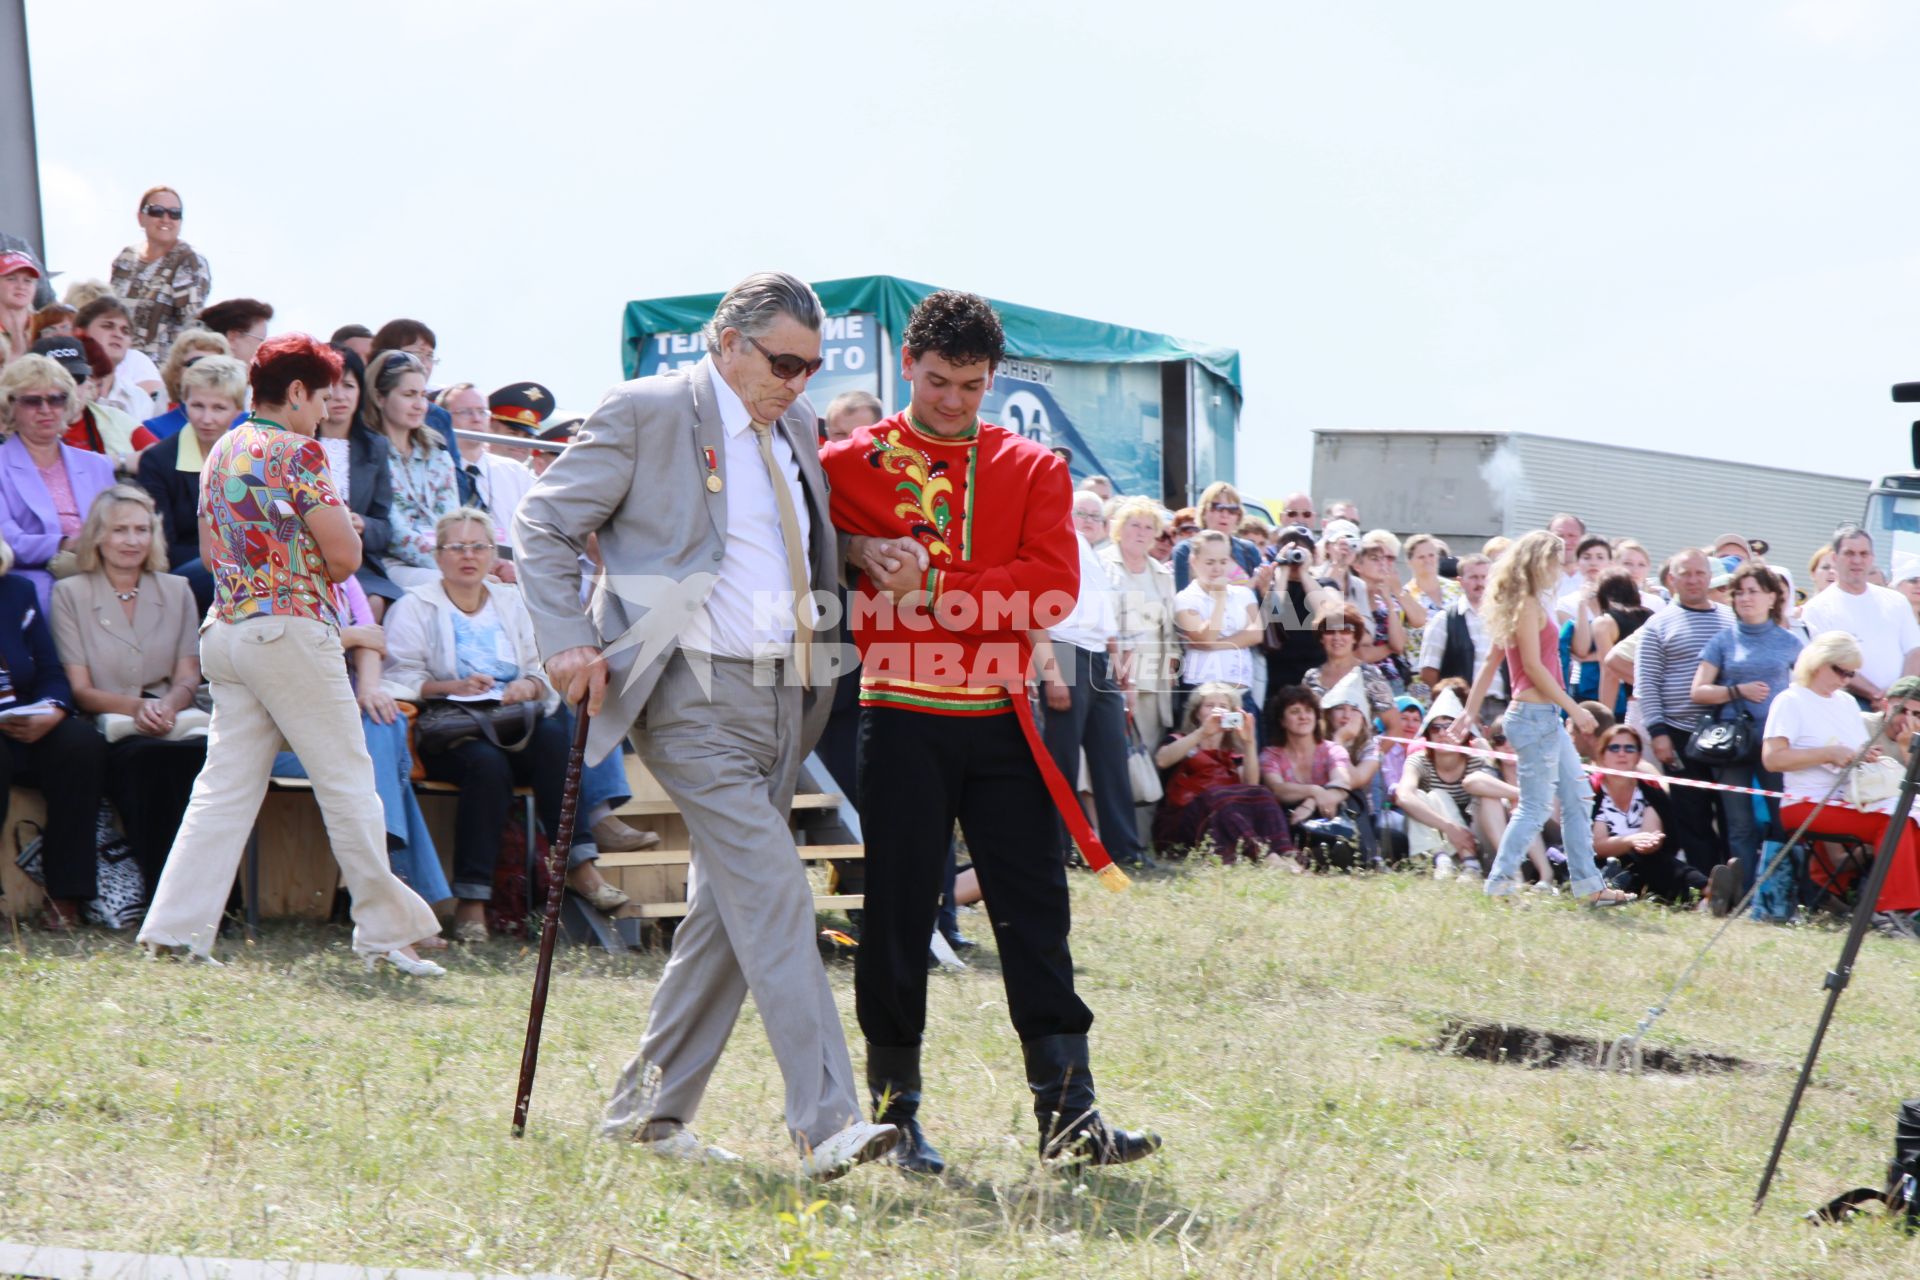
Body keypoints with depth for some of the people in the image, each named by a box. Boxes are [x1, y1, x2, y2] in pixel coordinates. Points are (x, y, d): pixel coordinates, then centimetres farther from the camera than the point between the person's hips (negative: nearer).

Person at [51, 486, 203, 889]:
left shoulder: (176, 591, 20)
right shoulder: (70, 593, 11)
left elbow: (188, 678, 12)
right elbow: (79, 689, 4)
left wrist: (167, 706, -13)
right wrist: (135, 707, -16)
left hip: (174, 720, 2)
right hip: (108, 730, -2)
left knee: (204, 751, -35)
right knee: (149, 758, -38)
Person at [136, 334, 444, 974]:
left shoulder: (221, 452, 15)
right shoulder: (297, 452, -10)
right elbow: (345, 554, -13)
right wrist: (323, 571, 9)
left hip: (225, 629, 8)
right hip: (291, 629, -8)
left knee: (226, 787, 6)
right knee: (348, 781, 1)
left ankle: (175, 929, -2)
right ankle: (385, 932, 5)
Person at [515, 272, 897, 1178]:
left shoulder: (797, 427, 15)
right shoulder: (647, 414, -6)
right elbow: (543, 524, -3)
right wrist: (569, 641, -13)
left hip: (780, 691, 8)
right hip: (694, 698, -8)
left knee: (728, 907, 10)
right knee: (771, 893, -15)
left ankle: (649, 1108, 21)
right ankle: (825, 1122, -18)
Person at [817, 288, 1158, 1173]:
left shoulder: (1034, 470, 7)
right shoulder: (851, 463, 4)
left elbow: (1052, 586, -5)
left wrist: (931, 586, -13)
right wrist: (860, 553, -13)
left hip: (1001, 718, 2)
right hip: (900, 718, -2)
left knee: (1035, 911, 1)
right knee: (898, 917, 2)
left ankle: (1067, 1112, 2)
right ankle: (895, 1112, 13)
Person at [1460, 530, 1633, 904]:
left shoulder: (1518, 605, 16)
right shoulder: (1528, 605, -12)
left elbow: (1490, 663, 17)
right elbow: (1533, 666, -18)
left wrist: (1469, 713, 17)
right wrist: (1574, 708, -16)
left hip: (1547, 718, 10)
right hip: (1535, 715, -10)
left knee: (1578, 797, 11)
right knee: (1534, 807, -7)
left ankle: (1588, 885, 12)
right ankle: (1499, 884, -4)